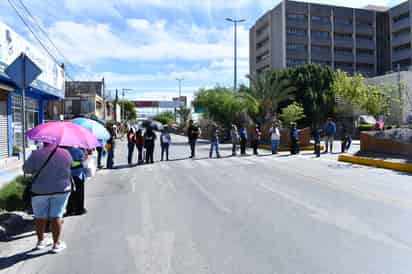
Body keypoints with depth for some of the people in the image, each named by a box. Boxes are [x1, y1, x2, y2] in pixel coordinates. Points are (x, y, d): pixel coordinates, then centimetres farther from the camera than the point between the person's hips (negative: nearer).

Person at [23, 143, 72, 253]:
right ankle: (56, 244, 8)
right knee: (56, 216, 5)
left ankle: (40, 241, 27)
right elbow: (69, 165, 10)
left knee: (40, 216, 14)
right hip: (61, 189, 1)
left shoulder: (36, 154, -11)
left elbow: (26, 169, -2)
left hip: (40, 190, 0)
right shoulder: (66, 153, -5)